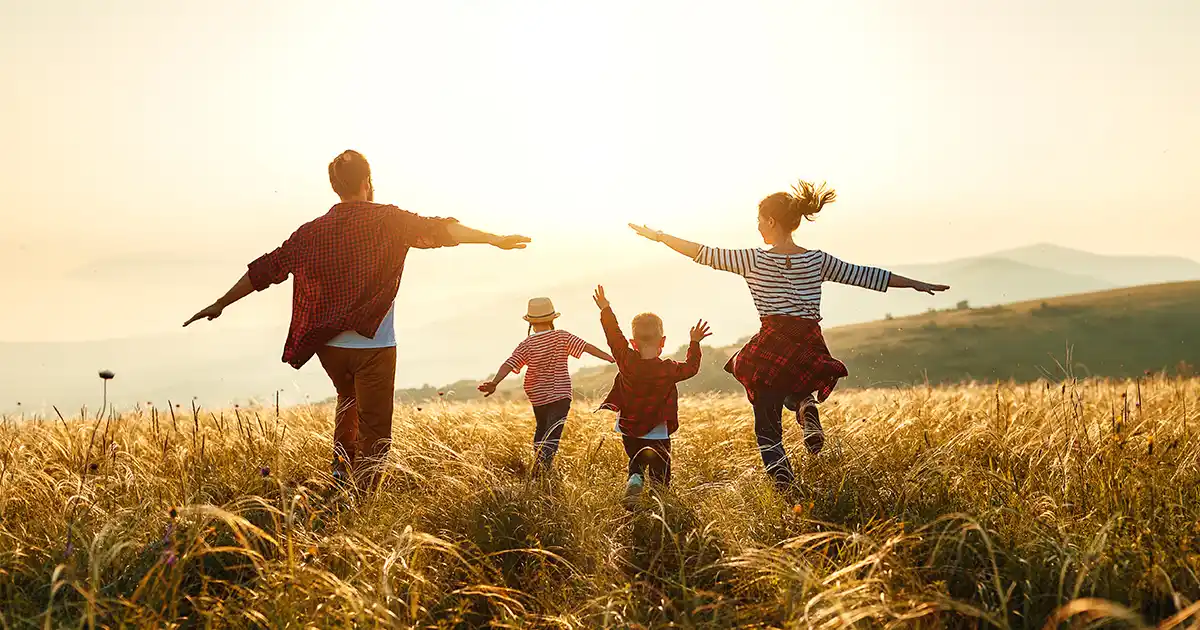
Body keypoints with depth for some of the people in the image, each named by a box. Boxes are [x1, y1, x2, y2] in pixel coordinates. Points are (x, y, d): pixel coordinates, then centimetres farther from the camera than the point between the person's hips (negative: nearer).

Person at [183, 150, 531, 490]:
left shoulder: (313, 231, 6)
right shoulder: (387, 220, -4)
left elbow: (266, 269, 10)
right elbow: (437, 230, -16)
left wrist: (220, 304, 19)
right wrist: (494, 239, -16)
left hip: (329, 346, 5)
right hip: (373, 346, -4)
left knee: (348, 398, 33)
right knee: (373, 432, 2)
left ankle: (341, 462, 18)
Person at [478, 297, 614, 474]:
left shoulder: (526, 345, -5)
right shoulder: (562, 337, -7)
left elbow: (509, 365, -17)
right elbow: (587, 347, -11)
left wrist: (494, 383, -25)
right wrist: (612, 358, -10)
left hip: (537, 397, 3)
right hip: (560, 395, -3)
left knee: (541, 429, 24)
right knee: (552, 435, -7)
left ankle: (539, 467, 27)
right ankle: (542, 470, -23)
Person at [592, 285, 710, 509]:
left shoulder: (627, 362, -12)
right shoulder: (668, 369, -15)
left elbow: (615, 337, 0)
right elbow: (691, 367, 3)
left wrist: (606, 310, 10)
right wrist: (695, 343, 14)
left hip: (629, 430, 2)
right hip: (657, 435, -2)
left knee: (636, 465, 21)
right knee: (660, 473, 10)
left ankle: (634, 482, -10)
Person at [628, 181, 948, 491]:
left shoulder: (755, 260, -4)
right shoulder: (817, 260, 5)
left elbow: (705, 254, -1)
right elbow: (865, 275, 11)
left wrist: (659, 236, 8)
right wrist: (916, 284, 21)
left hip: (772, 348, -3)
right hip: (810, 349, 3)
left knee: (767, 425, 7)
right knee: (796, 388, 36)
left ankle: (783, 481, -9)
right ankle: (808, 411, 3)